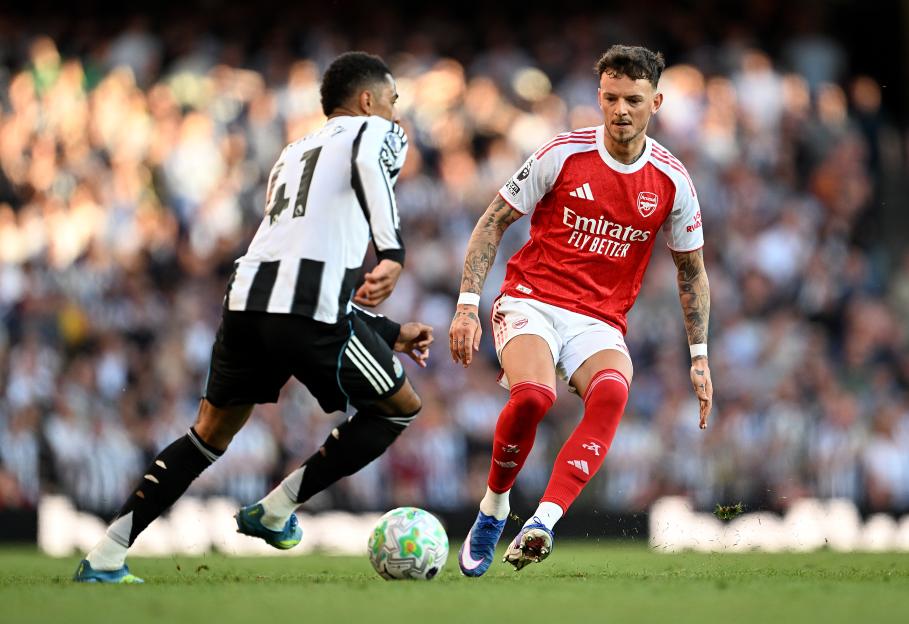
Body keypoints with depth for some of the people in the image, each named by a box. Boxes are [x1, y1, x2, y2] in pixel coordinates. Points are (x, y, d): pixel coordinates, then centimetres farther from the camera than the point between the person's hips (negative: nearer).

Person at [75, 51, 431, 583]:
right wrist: (394, 256, -24)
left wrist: (392, 334, 41)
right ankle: (275, 511, 13)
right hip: (314, 313, -7)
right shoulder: (378, 132, 13)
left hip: (247, 300, 7)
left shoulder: (294, 154, 36)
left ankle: (104, 559, 13)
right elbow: (370, 162, -15)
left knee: (212, 433, 22)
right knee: (400, 408, 16)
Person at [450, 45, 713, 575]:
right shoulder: (564, 154, -4)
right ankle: (492, 512, -7)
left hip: (600, 323, 2)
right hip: (531, 301, -2)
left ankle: (542, 524, -45)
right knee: (533, 393, -33)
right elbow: (494, 223, 3)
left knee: (613, 392, -34)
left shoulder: (672, 181, 2)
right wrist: (467, 307, -6)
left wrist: (699, 357, 9)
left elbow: (692, 271, 15)